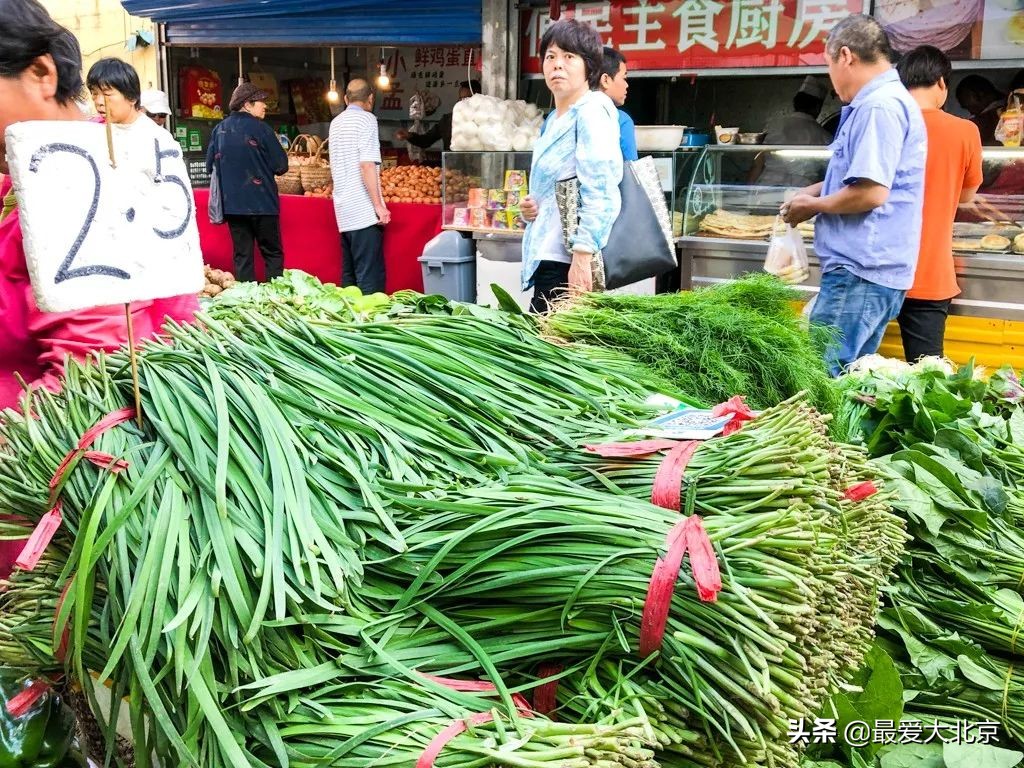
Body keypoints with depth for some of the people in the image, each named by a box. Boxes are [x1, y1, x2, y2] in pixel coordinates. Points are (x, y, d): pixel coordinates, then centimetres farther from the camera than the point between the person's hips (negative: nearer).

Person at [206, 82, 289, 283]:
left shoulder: (220, 129, 6)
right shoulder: (259, 127, -9)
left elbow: (210, 165, 11)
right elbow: (281, 166, -8)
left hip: (231, 204, 5)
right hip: (261, 203, -5)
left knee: (242, 255, 9)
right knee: (273, 253, 3)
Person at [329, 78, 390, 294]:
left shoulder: (335, 123, 19)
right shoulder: (366, 119, -5)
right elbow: (367, 165, -16)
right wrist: (378, 205, -15)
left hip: (343, 210, 8)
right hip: (364, 210, -8)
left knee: (349, 275, 11)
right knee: (370, 276, -10)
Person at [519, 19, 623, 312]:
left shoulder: (592, 111, -8)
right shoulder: (554, 118, 19)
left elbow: (599, 191, -19)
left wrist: (582, 258, -25)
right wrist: (532, 206, 9)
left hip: (569, 262, -9)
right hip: (550, 255, 9)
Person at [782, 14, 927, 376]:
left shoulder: (879, 105, -14)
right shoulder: (885, 100, 20)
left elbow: (870, 192, -22)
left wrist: (814, 205, -7)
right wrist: (813, 192, 16)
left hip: (862, 271, -11)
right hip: (869, 268, 11)